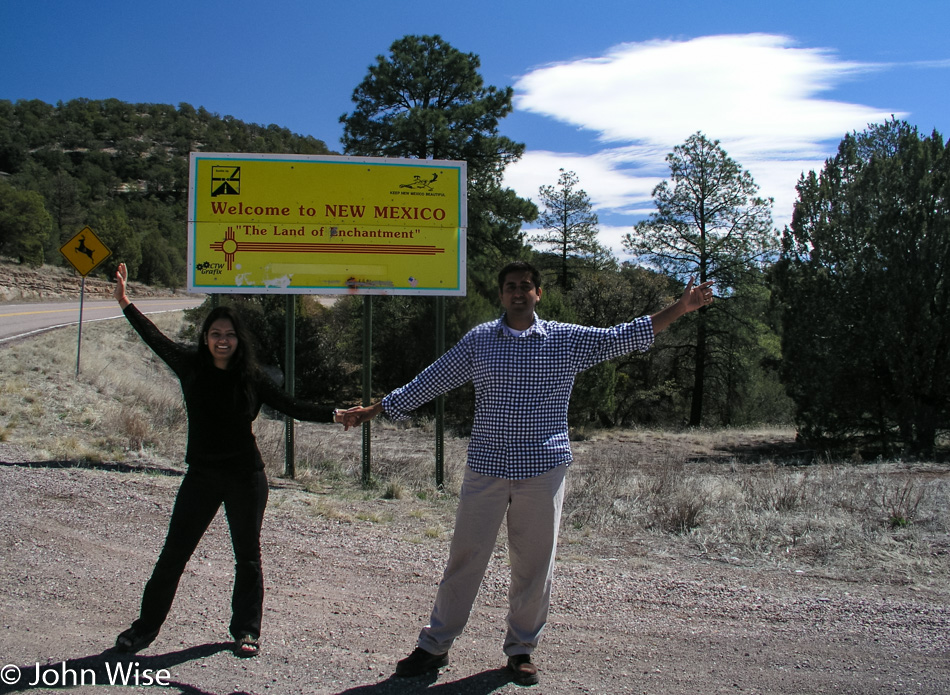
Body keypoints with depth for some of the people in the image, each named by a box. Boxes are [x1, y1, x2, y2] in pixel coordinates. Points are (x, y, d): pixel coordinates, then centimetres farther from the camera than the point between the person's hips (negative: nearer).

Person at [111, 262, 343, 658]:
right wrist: (124, 302, 10)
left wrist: (335, 415, -9)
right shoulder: (191, 367, -1)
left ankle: (246, 630, 23)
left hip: (246, 477, -1)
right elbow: (156, 339, 8)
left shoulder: (251, 378, -4)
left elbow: (291, 407, -1)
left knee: (247, 556, 9)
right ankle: (145, 628, 19)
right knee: (174, 553, 5)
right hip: (202, 476, 1)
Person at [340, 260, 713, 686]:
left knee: (534, 564, 7)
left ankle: (521, 649, 25)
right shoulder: (478, 340, 5)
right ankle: (434, 645, 18)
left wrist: (681, 308, -2)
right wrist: (374, 410, 9)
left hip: (542, 470, 0)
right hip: (486, 468, 0)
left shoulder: (567, 340, 4)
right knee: (464, 558, 4)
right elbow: (429, 382, 9)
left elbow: (624, 337, 5)